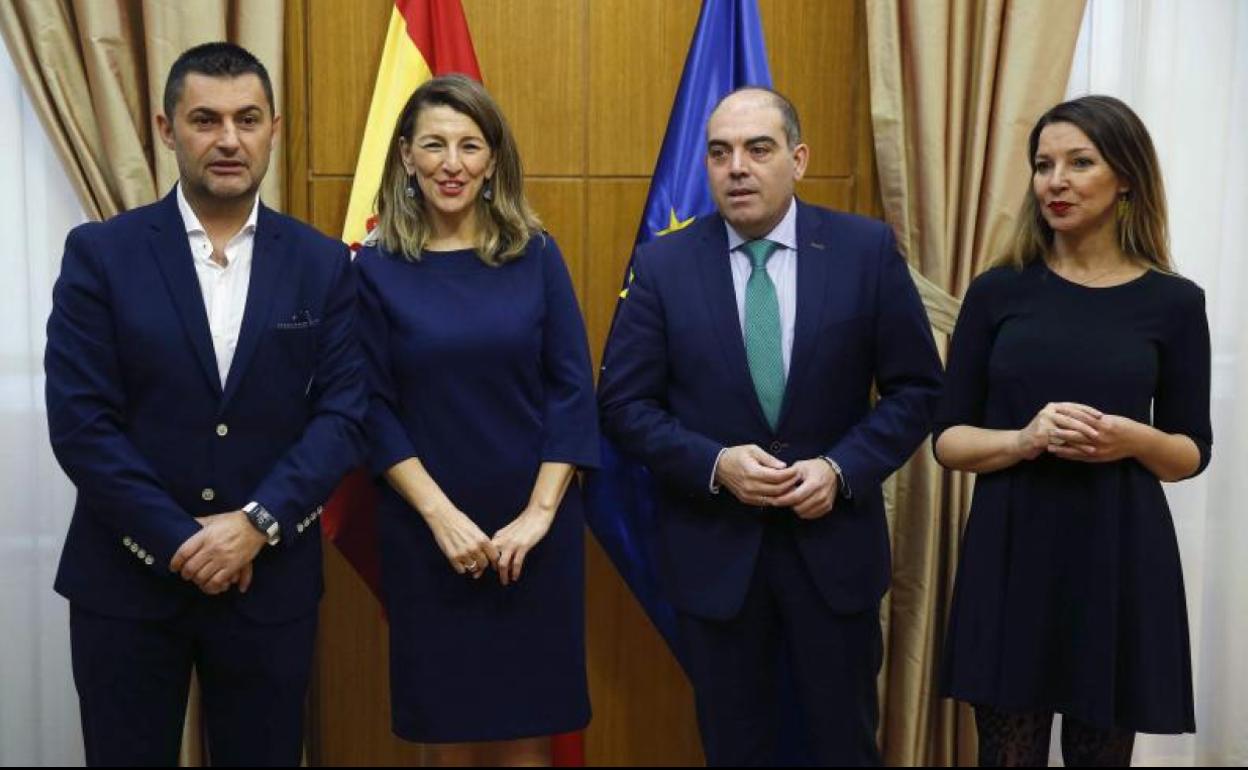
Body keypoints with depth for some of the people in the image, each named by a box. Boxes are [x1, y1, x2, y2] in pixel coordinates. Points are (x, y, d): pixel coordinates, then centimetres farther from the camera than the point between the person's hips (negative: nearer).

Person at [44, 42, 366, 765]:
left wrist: (257, 523, -15)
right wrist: (178, 542, -13)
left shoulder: (324, 264, 2)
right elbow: (79, 420, -8)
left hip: (271, 578, 1)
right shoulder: (100, 253, -2)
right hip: (126, 577, -1)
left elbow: (345, 413, -4)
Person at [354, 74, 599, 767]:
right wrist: (441, 515, -12)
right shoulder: (376, 267, -2)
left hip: (534, 528, 1)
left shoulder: (535, 254, 1)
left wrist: (539, 511, -10)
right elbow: (374, 409, -3)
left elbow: (573, 389, -2)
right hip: (426, 530, 0)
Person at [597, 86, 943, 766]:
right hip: (713, 546, 0)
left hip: (833, 539, 0)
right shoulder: (661, 264, -3)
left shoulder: (867, 249, -4)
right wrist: (716, 465, -17)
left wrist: (843, 469, -14)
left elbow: (916, 387, 0)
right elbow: (624, 402, -3)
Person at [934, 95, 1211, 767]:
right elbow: (948, 439, 2)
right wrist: (1025, 439, -17)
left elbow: (1191, 452, 8)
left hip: (1119, 558, 0)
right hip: (1010, 555, 0)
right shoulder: (998, 291, 1)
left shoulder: (1173, 302, 1)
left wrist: (1134, 440, -14)